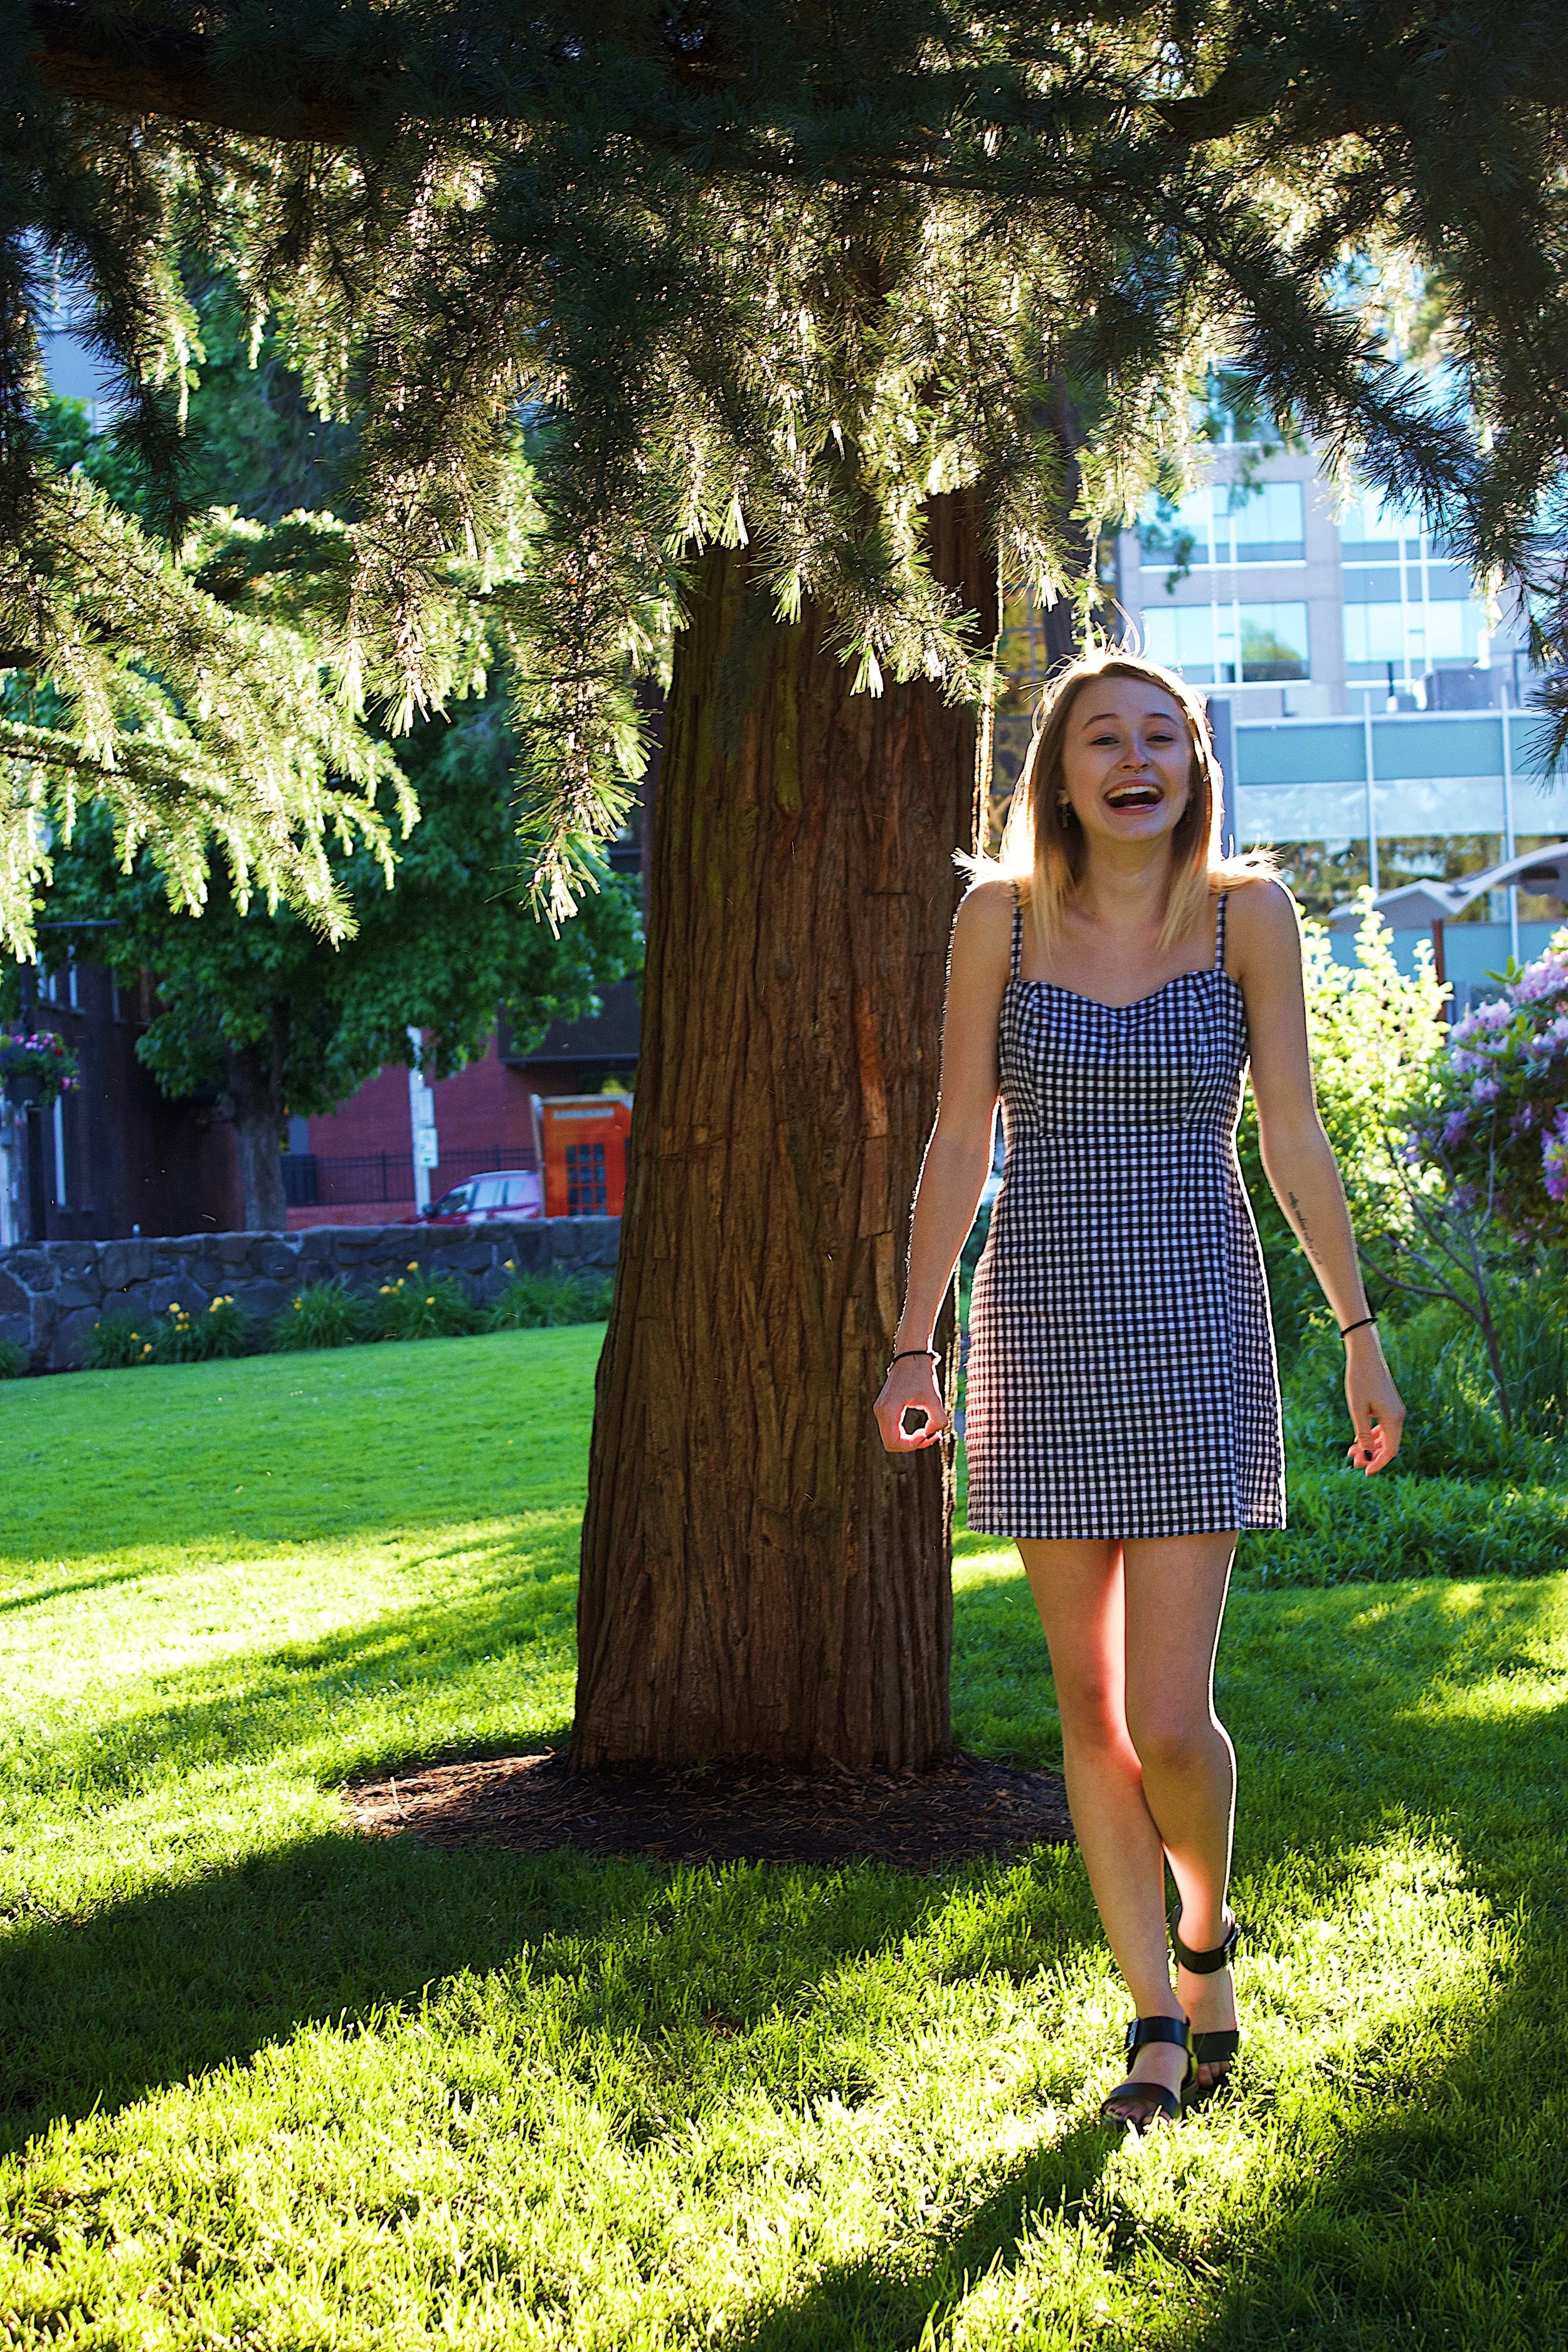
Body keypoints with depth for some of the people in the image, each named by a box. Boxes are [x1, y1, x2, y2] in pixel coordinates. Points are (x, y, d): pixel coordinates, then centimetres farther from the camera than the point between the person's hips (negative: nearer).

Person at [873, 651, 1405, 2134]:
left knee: (1169, 1717, -8)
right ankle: (1161, 2023, 18)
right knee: (1090, 1708, 5)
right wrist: (915, 1341, 1)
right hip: (1043, 1331, 2)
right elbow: (957, 1141, 3)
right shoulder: (1002, 914, 1)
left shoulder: (1246, 912, -1)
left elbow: (1294, 1138, 3)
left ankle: (1208, 1934, 23)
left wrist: (1359, 1331, 3)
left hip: (1196, 1331, -2)